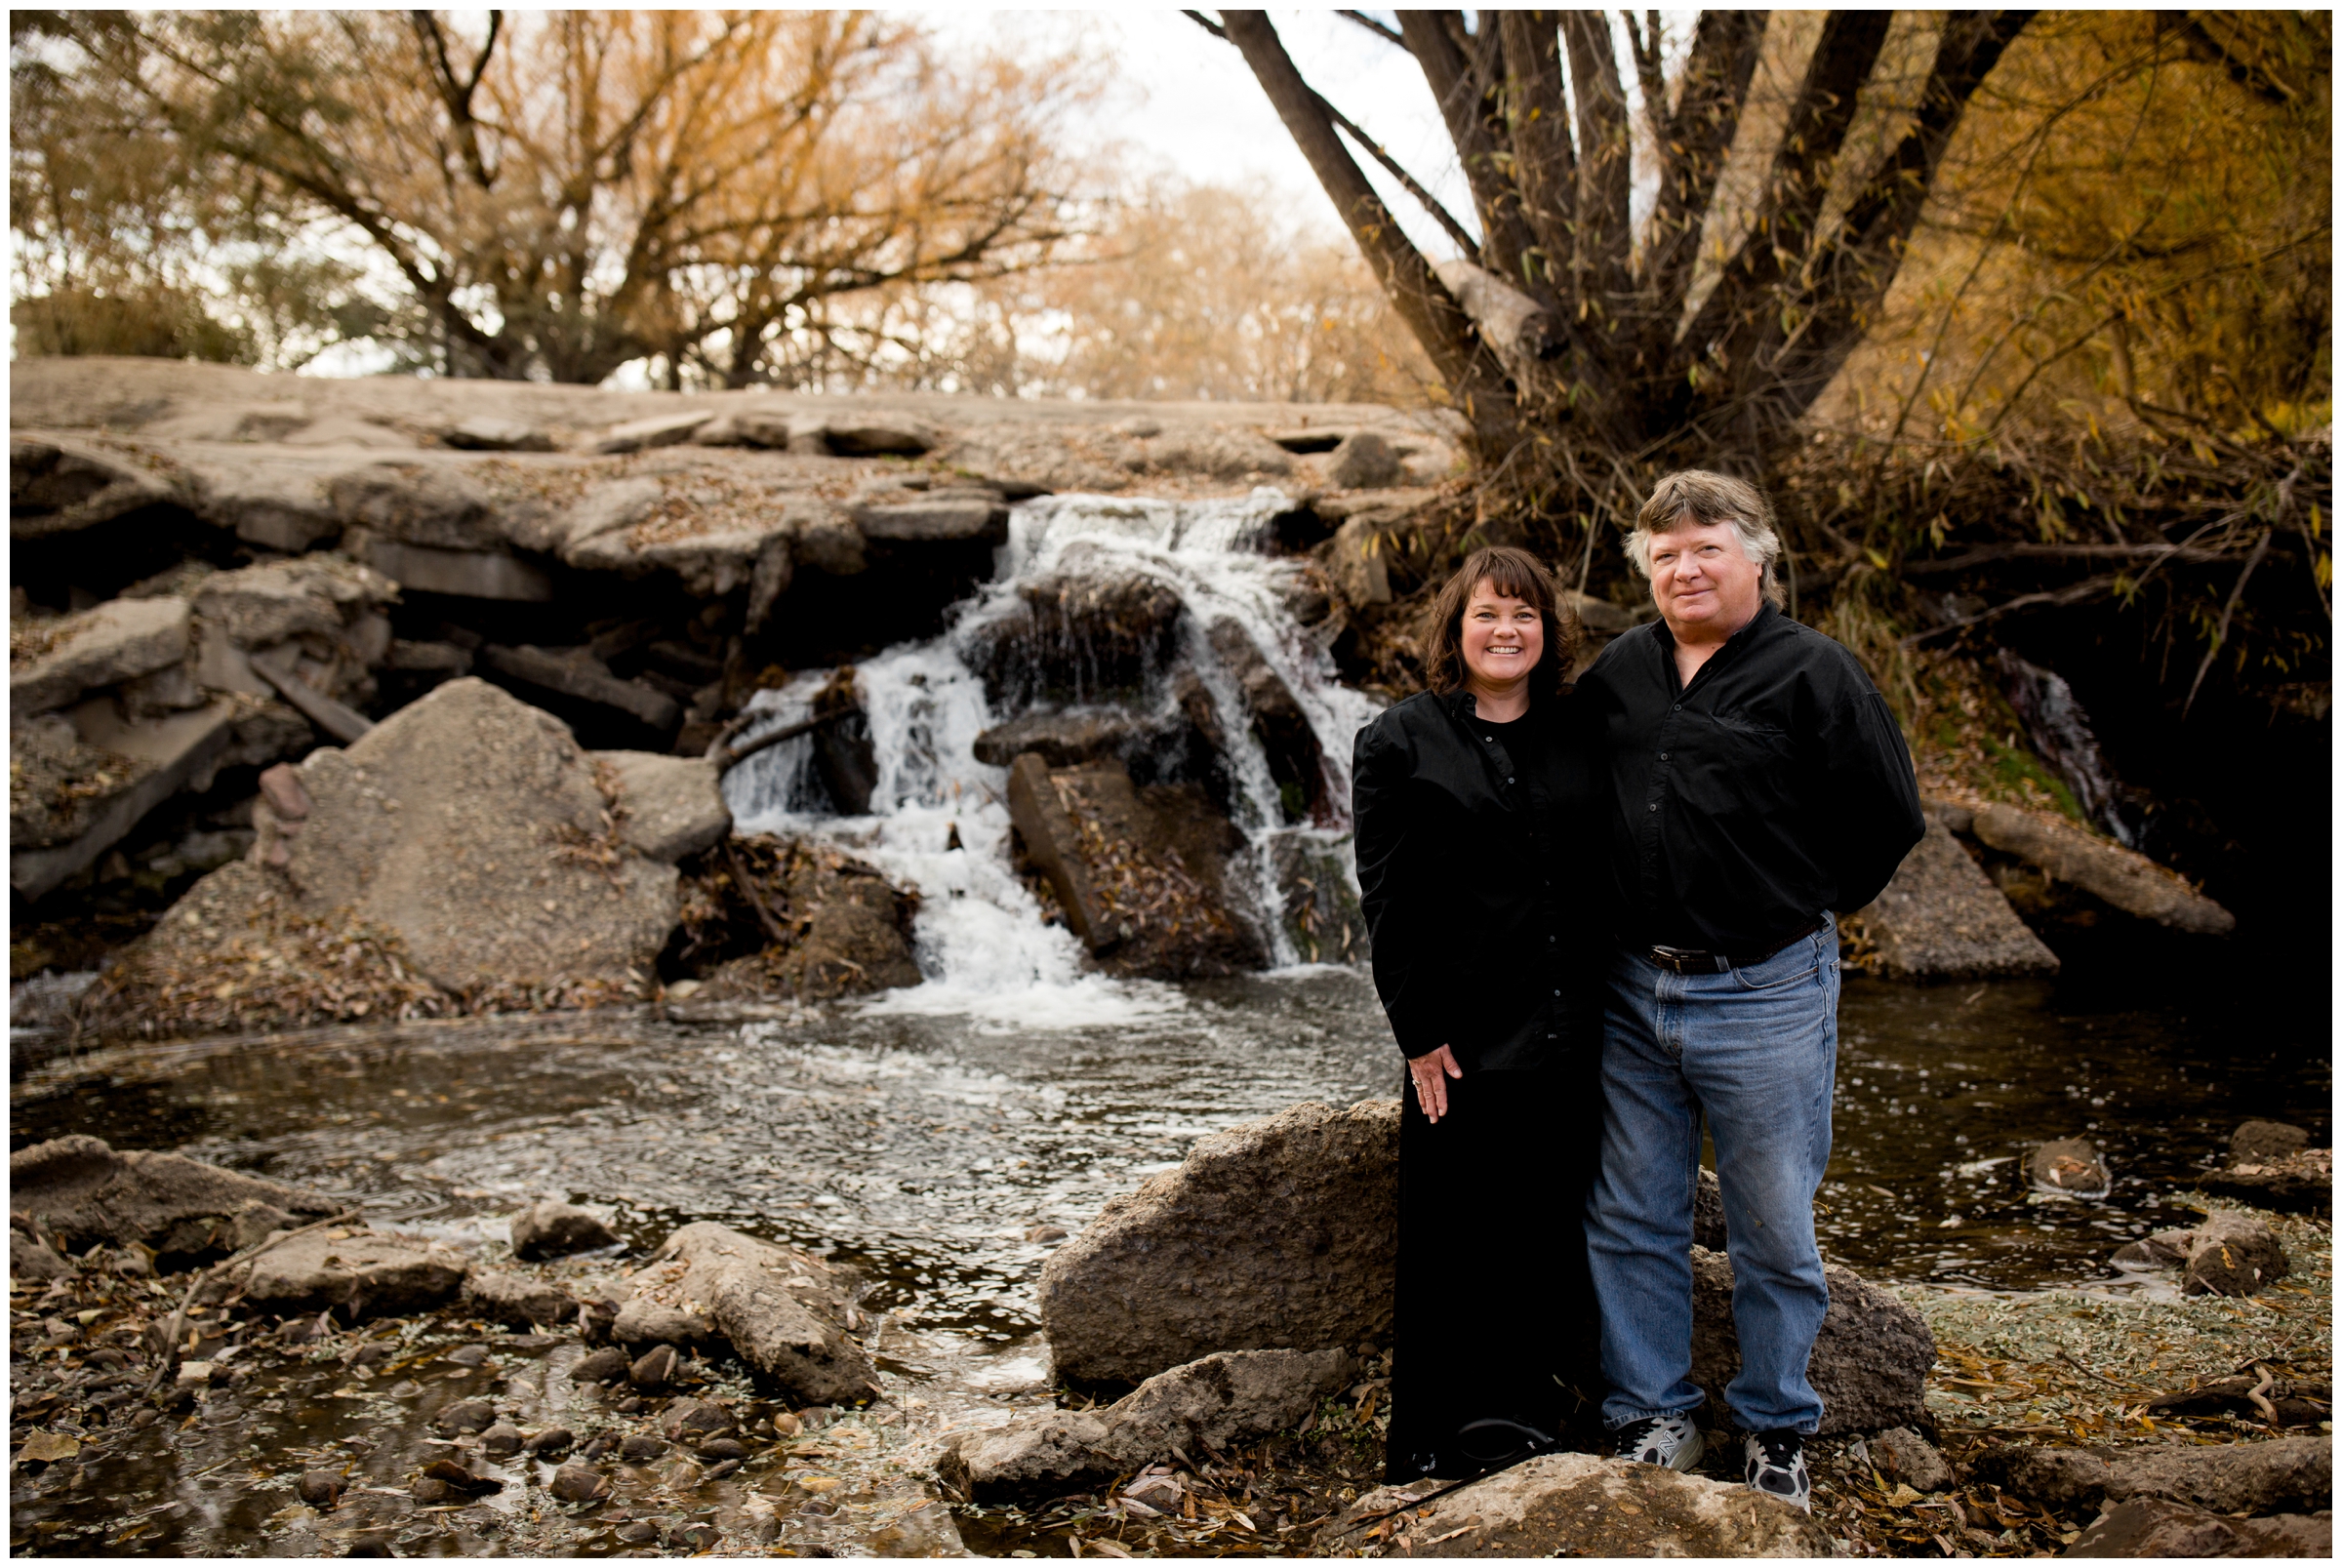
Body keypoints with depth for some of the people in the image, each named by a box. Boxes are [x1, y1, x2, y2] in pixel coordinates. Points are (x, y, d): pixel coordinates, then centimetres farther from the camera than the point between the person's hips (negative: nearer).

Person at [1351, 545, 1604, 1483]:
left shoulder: (1579, 738, 10)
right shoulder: (1401, 742, -1)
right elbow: (1389, 900, -6)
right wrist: (1420, 1034, -10)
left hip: (1569, 1036, 4)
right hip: (1467, 1040, -4)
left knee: (1551, 1229, 10)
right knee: (1454, 1239, 4)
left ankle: (1525, 1414, 26)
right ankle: (1433, 1441, 17)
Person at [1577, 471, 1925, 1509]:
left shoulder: (1813, 673, -8)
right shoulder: (1619, 671, 6)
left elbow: (1890, 824, -5)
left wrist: (1802, 910, 0)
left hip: (1762, 996, -4)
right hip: (1629, 990, 5)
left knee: (1773, 1234, 9)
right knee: (1630, 1222, 12)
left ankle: (1776, 1430, 27)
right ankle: (1651, 1416, 27)